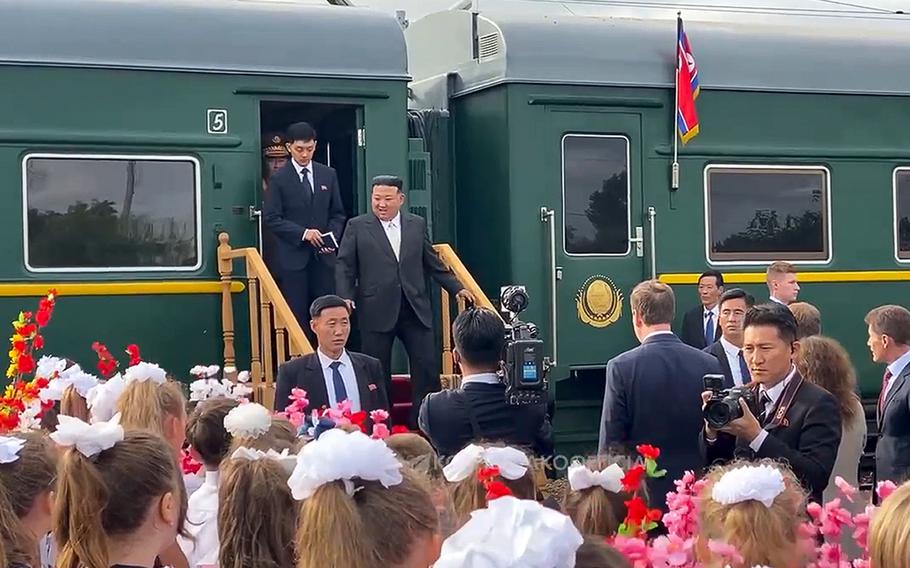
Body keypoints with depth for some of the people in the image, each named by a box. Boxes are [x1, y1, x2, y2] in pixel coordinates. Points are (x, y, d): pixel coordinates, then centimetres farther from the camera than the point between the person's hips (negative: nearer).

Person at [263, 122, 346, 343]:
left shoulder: (328, 175, 11)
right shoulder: (279, 179, -1)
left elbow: (338, 214, 14)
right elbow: (272, 219, -6)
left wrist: (332, 238, -5)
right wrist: (303, 233, -16)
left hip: (323, 256, 3)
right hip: (294, 257, -3)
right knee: (297, 315, -2)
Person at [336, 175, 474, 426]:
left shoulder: (417, 224, 11)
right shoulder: (357, 227, 4)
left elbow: (432, 263, 17)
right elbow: (345, 267, 3)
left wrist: (456, 288, 13)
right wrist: (346, 297, -11)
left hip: (415, 309, 2)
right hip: (377, 311, -2)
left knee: (427, 367, -2)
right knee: (378, 373, 2)